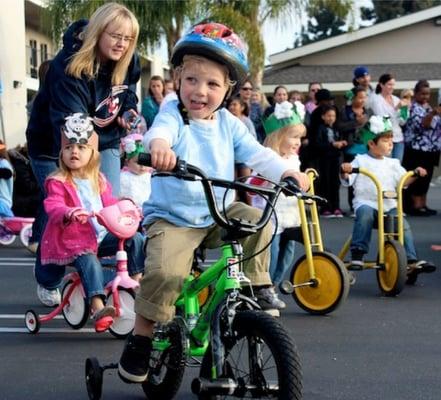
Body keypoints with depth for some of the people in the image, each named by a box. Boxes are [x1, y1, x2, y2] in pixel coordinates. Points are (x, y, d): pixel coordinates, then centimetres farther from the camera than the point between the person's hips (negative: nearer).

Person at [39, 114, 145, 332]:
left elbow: (109, 203, 22)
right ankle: (98, 308, -43)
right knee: (89, 262, -33)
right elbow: (53, 207, -24)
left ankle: (137, 280, 5)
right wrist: (68, 214, -46)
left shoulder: (98, 180, 12)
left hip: (101, 235, 6)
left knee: (135, 239, -6)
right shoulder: (58, 182, -9)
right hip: (73, 240, -6)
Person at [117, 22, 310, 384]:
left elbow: (256, 153, -3)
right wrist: (159, 145, -58)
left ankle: (257, 285, 3)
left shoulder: (228, 124, 5)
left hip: (219, 214, 5)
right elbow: (159, 132, -32)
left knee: (257, 220, -20)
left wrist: (288, 173, -22)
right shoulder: (172, 115, -10)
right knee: (164, 272, -26)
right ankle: (141, 337, -5)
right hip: (172, 218, -4)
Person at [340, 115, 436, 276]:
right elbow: (347, 180, -4)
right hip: (366, 202, -4)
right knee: (365, 215, -35)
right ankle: (357, 255, -31)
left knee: (403, 224, -18)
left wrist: (416, 174, 0)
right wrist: (345, 171, -25)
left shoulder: (392, 163, 16)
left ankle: (412, 260, -13)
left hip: (389, 205, 4)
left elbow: (403, 181, 15)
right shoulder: (361, 161, 4)